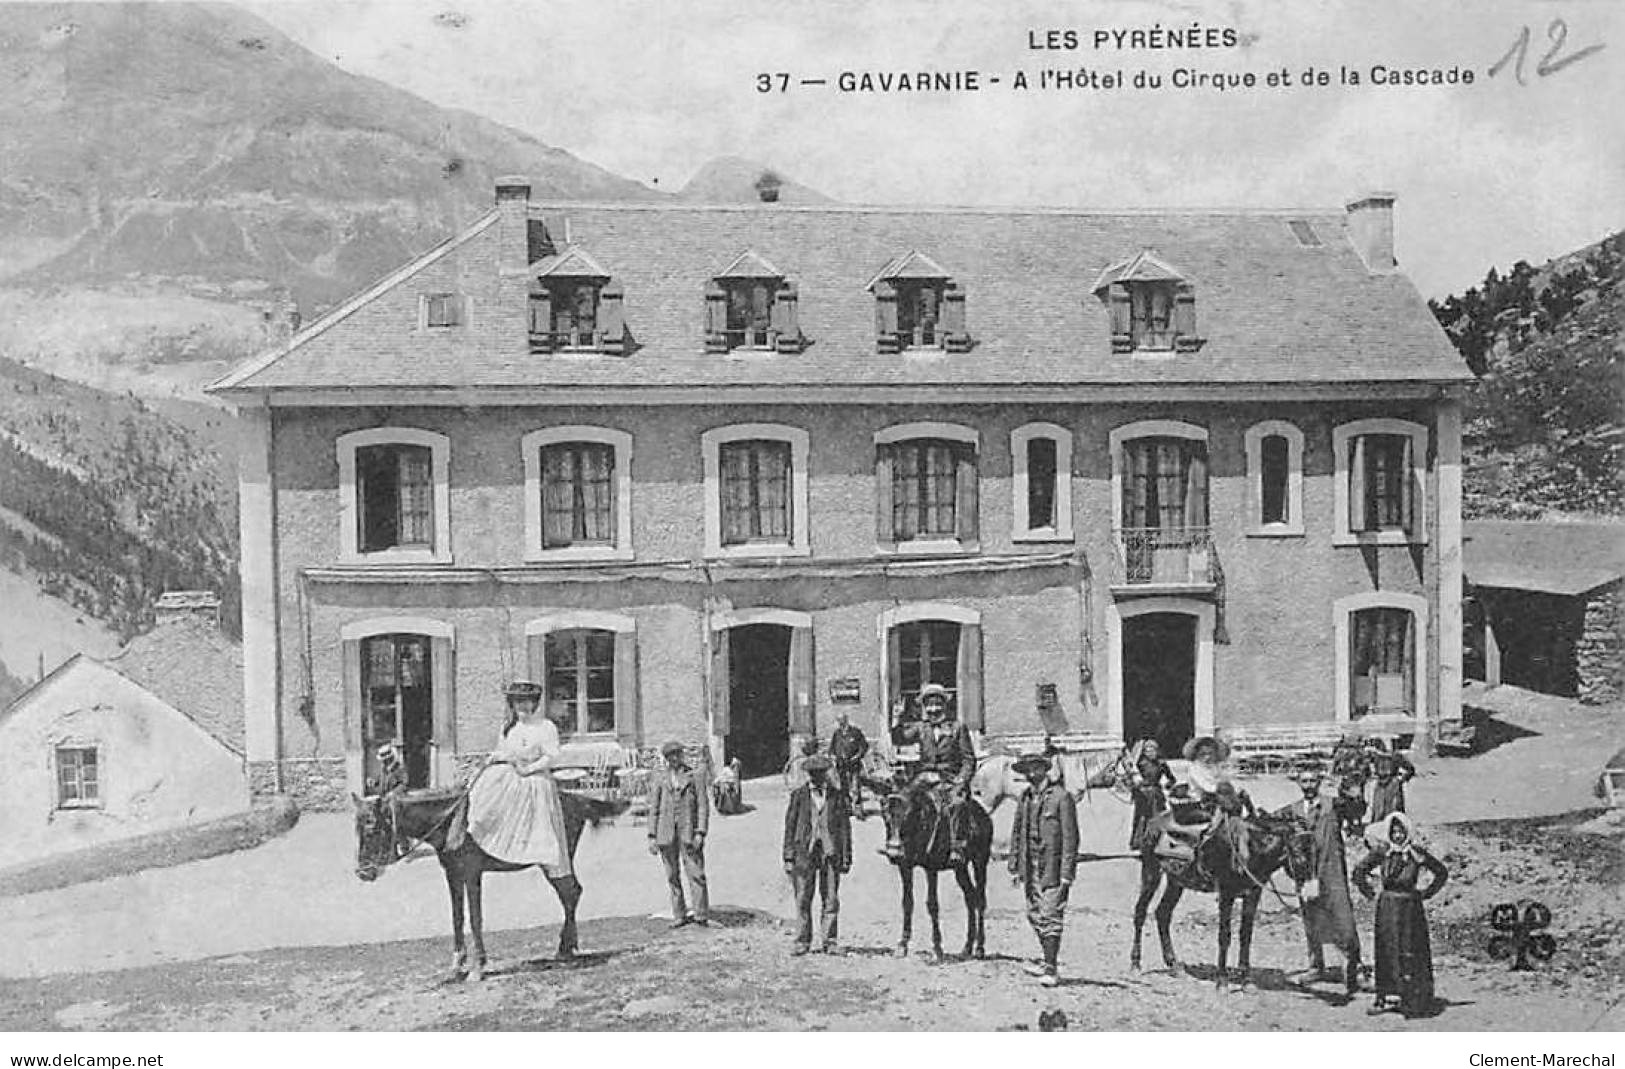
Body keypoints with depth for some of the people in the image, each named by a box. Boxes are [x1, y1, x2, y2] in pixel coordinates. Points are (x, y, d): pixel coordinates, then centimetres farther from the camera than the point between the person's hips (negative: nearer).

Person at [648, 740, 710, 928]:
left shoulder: (694, 778, 5)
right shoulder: (660, 779, 11)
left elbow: (703, 807, 1)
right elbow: (653, 809, 12)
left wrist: (700, 833, -9)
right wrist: (652, 836, 5)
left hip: (688, 833, -2)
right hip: (666, 833, 3)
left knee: (696, 874, -7)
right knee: (672, 877, 5)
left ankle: (702, 915, -2)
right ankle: (679, 916, 12)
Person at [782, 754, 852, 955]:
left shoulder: (837, 795, 8)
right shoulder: (798, 795, 7)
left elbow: (845, 827, 9)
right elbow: (790, 827, 7)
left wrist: (846, 857, 3)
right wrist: (788, 857, 1)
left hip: (830, 852, 0)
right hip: (804, 850, 0)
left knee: (831, 899, 1)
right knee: (803, 899, 1)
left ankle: (829, 942, 10)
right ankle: (803, 941, 9)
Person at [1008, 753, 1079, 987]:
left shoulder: (1062, 797, -9)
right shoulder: (1025, 798, 10)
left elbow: (1070, 837, -11)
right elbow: (1016, 833, 16)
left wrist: (1066, 873, -14)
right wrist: (1014, 866, 11)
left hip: (1053, 868, -7)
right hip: (1030, 869, 7)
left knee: (1050, 917, -8)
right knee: (1034, 915, 13)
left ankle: (1051, 969, -3)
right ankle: (1048, 960, 27)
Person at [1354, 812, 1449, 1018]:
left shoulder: (1417, 853, -5)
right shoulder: (1381, 852, -2)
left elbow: (1442, 872, 5)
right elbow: (1359, 871, 9)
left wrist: (1426, 893, 1)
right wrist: (1371, 892, 4)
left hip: (1410, 908, -2)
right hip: (1386, 910, 2)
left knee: (1411, 953, -2)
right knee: (1386, 953, 5)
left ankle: (1414, 1000, 3)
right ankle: (1387, 997, 11)